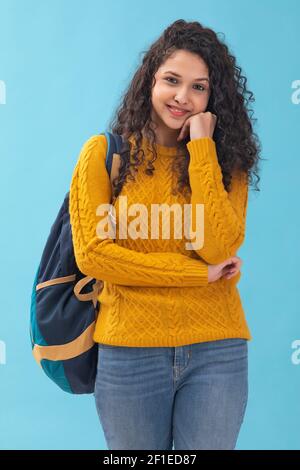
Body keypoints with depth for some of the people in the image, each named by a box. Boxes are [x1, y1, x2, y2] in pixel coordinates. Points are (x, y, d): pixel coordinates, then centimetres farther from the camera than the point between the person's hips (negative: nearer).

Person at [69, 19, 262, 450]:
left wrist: (202, 148, -12)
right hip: (129, 350, -1)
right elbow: (91, 254, -10)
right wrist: (200, 273, -10)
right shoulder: (104, 153, -1)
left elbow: (219, 248, -12)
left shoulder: (226, 160, 4)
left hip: (216, 350, 1)